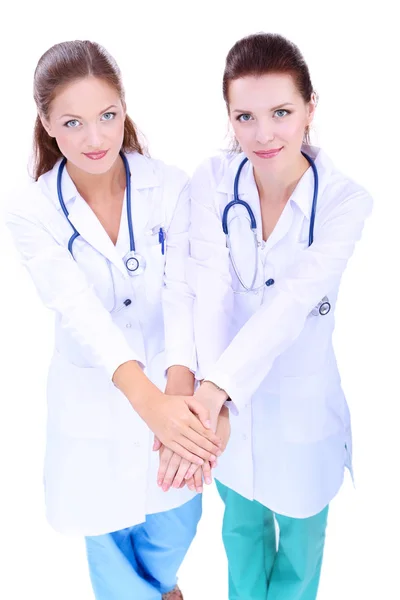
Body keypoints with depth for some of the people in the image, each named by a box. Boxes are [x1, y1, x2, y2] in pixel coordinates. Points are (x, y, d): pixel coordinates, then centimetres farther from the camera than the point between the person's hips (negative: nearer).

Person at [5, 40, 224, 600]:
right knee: (108, 529, 17)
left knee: (175, 520, 22)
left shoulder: (169, 187, -12)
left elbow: (181, 294, -21)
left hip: (173, 385, 2)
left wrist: (180, 387, -40)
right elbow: (80, 311, -29)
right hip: (95, 399, -1)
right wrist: (148, 400, -44)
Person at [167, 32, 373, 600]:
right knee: (241, 522, 27)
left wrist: (213, 387, -41)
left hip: (301, 401, -2)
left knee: (300, 540, 20)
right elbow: (212, 290, -23)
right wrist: (209, 395, -36)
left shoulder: (346, 201, -19)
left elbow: (292, 302, -30)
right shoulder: (213, 181, -12)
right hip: (227, 399, 2)